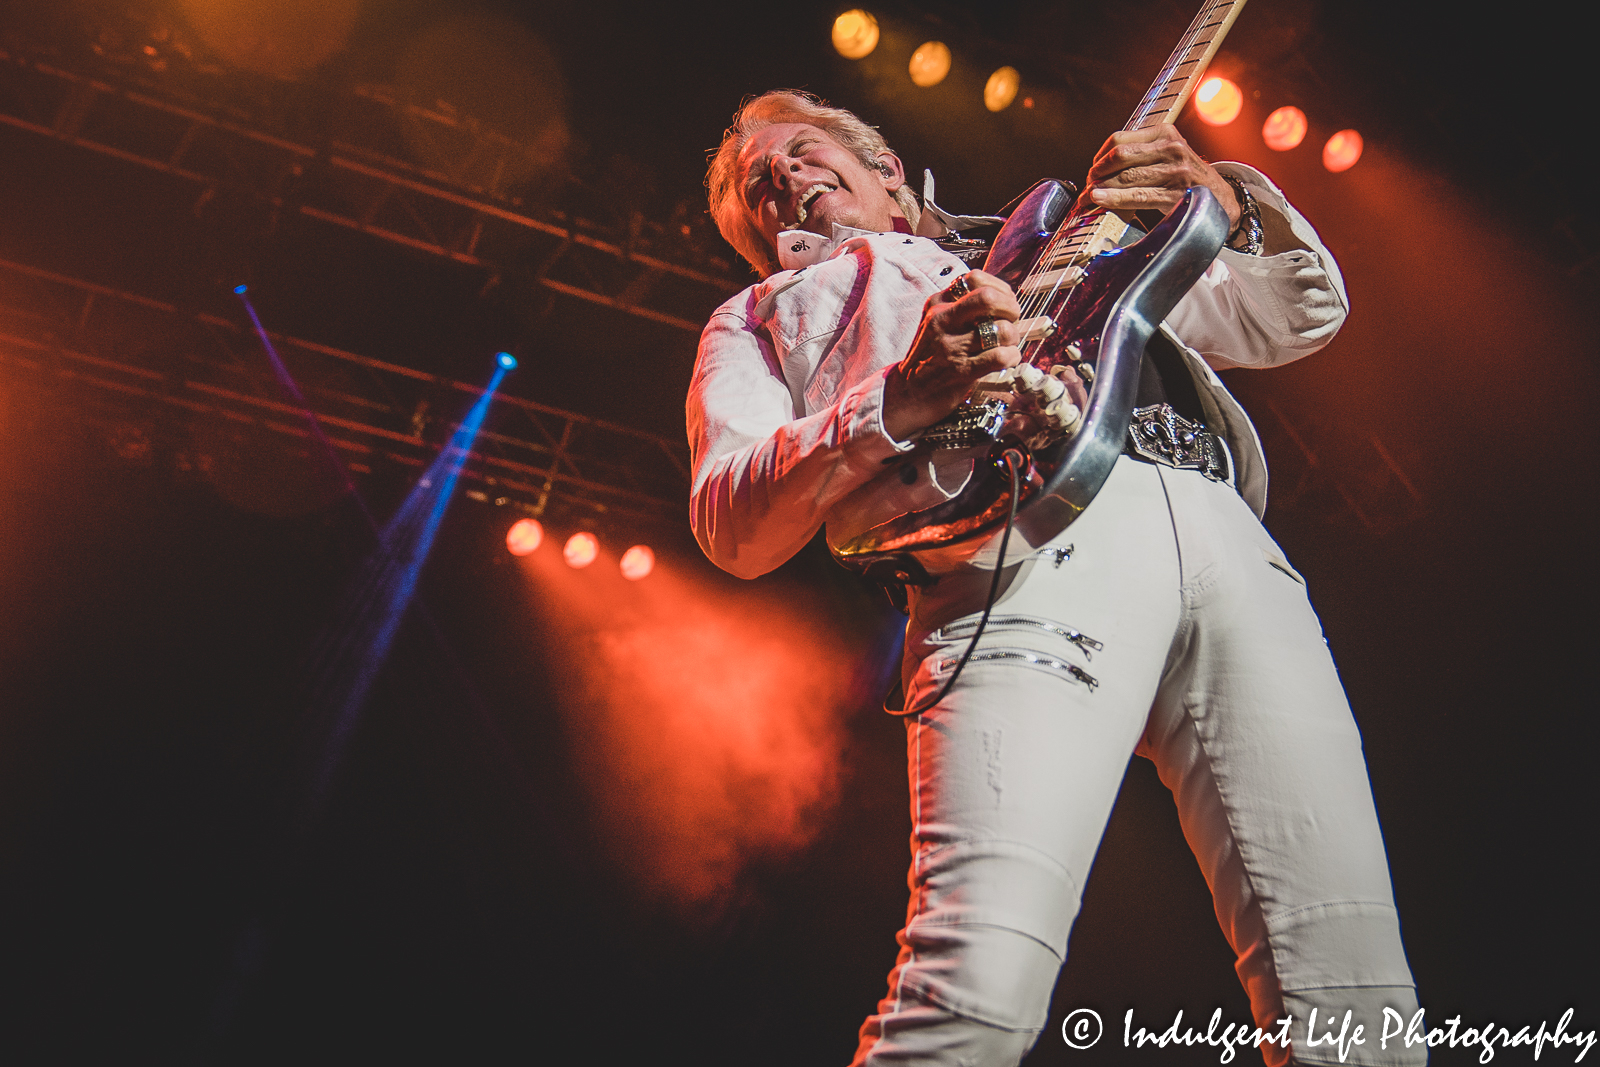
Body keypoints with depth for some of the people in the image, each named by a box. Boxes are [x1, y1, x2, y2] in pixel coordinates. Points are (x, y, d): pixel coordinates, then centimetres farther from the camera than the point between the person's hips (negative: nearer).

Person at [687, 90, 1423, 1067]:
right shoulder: (761, 316, 29)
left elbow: (1306, 311, 34)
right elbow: (733, 528, 9)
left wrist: (1234, 207, 11)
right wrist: (899, 400, -9)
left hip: (1226, 536, 4)